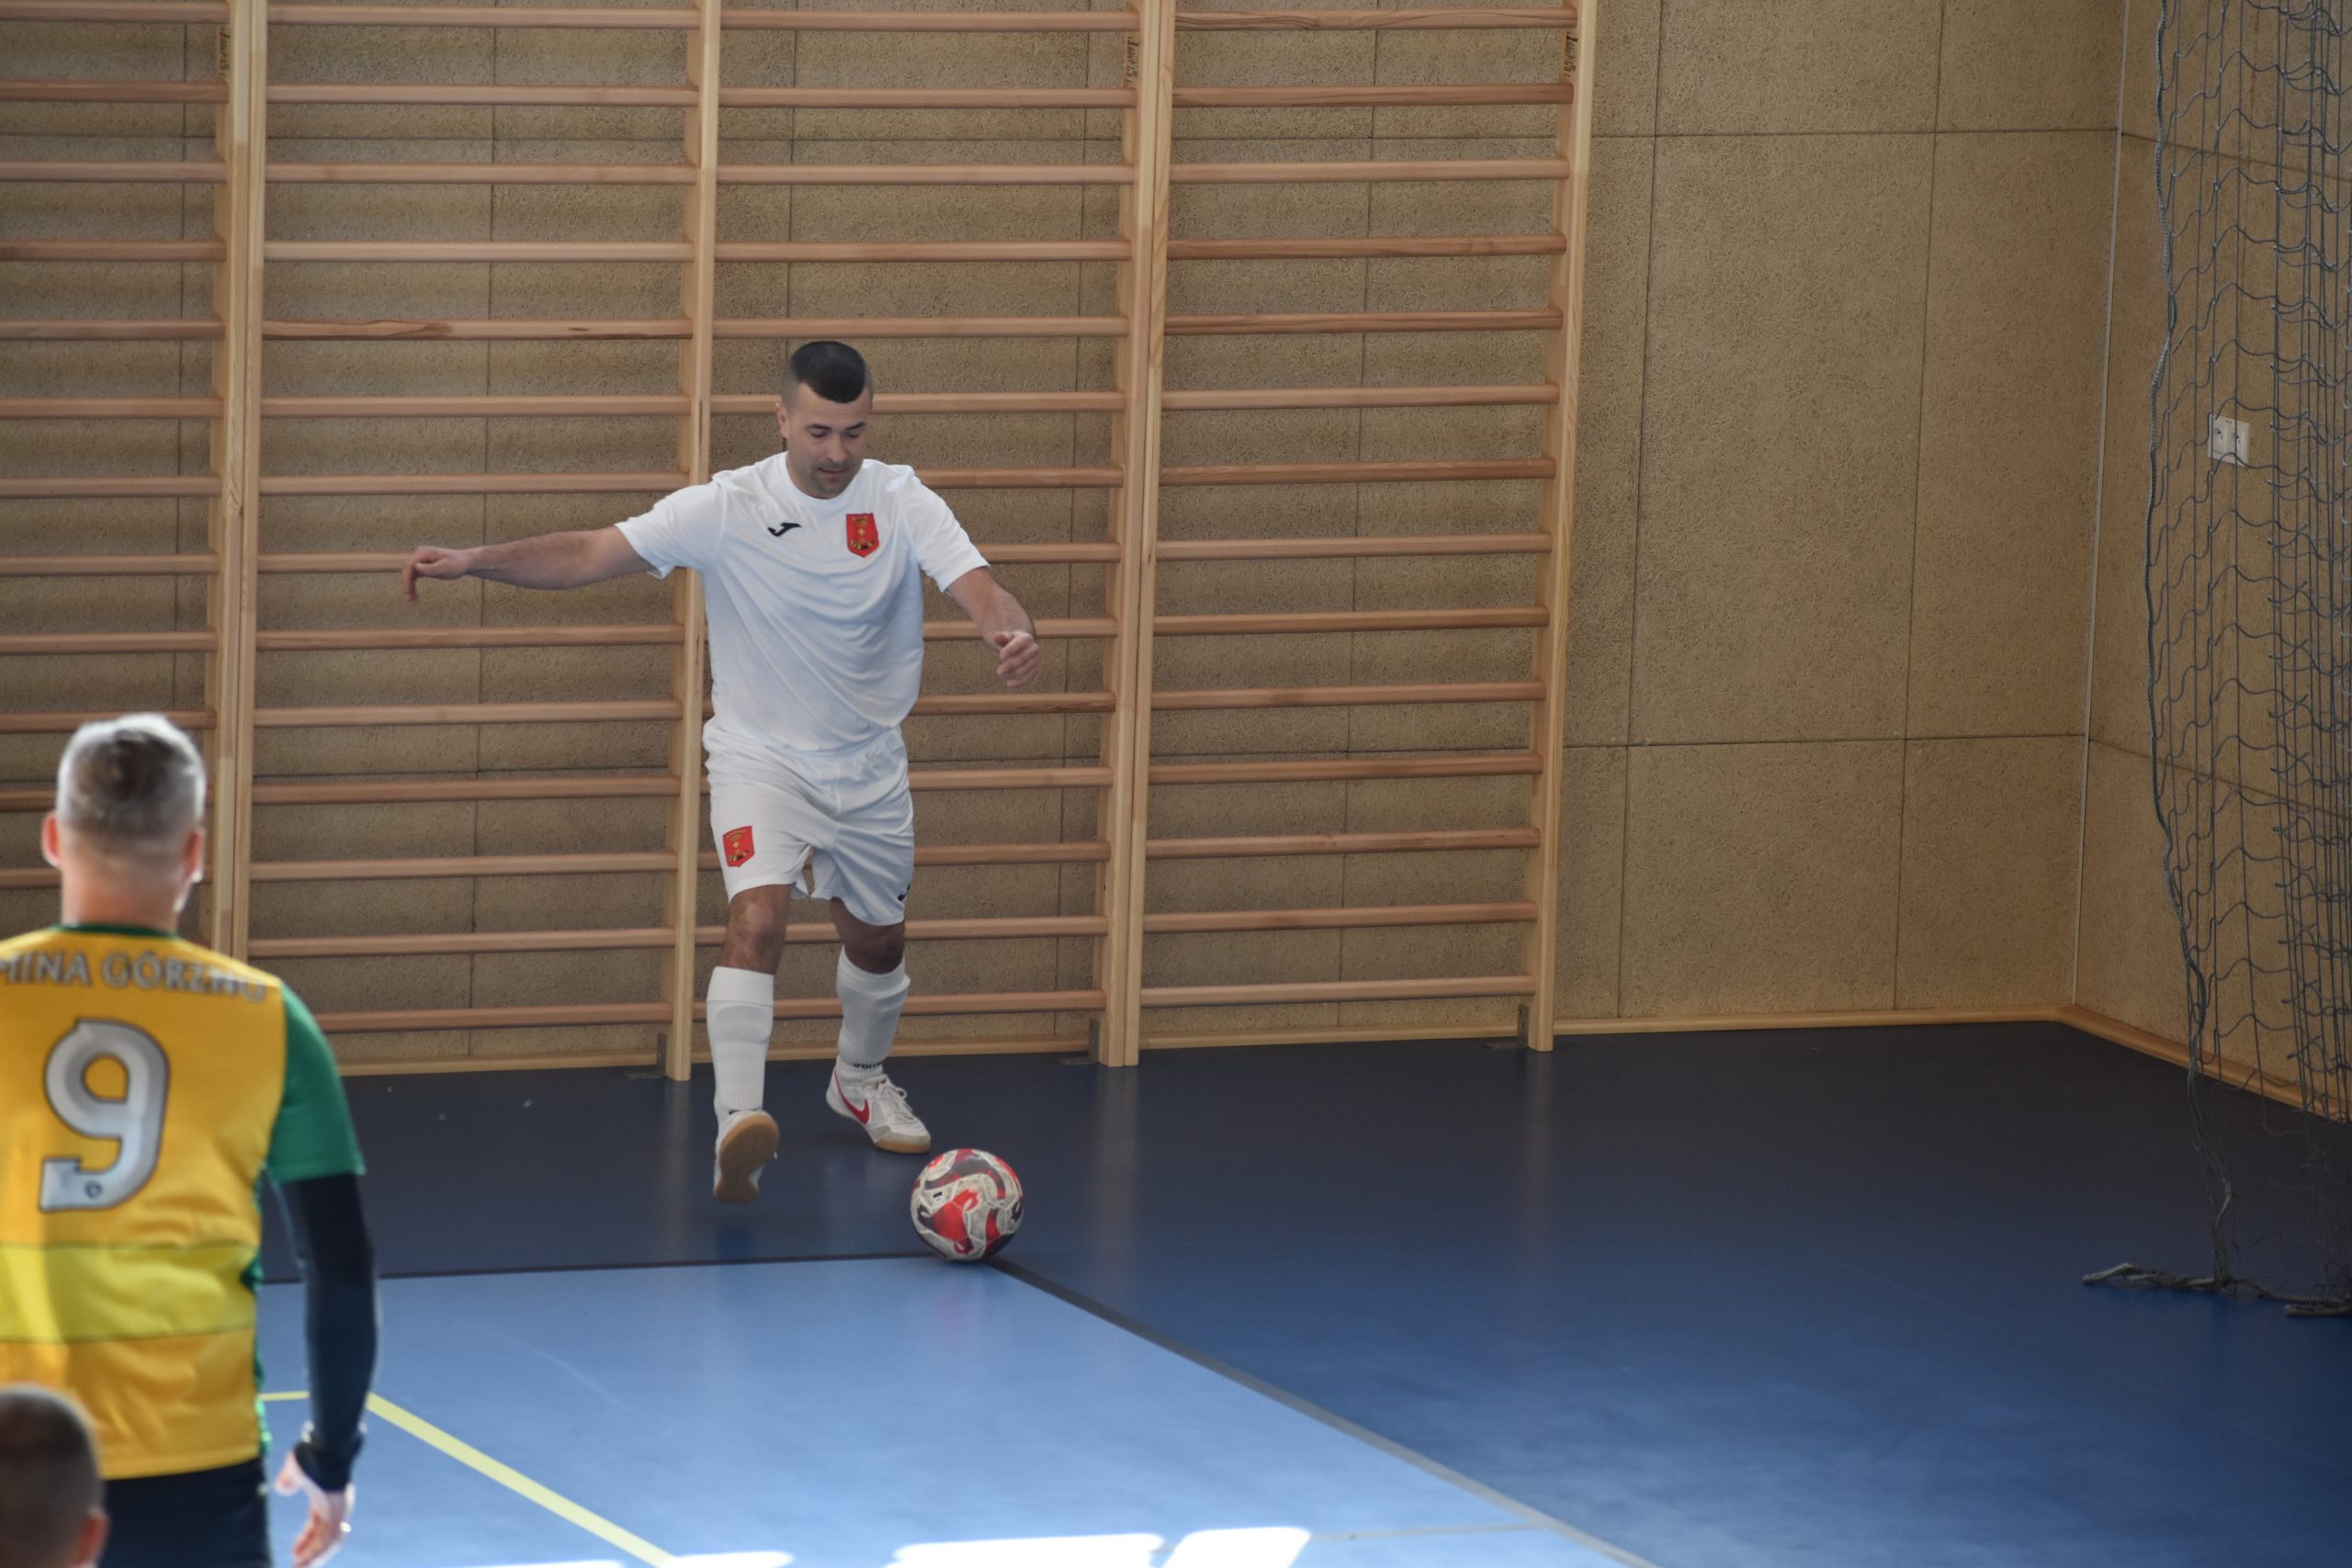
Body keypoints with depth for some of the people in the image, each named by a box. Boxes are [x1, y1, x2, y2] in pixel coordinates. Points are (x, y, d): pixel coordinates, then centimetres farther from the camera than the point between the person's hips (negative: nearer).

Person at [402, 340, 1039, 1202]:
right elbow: (592, 554, -21)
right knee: (757, 916, -27)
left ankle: (860, 1080, 50)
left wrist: (1014, 631, -48)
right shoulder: (725, 509, -17)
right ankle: (737, 1125, -36)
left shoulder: (902, 502, -11)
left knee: (877, 939, 19)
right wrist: (475, 560, -35)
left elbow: (977, 585, -24)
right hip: (759, 753, -3)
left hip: (868, 766, 3)